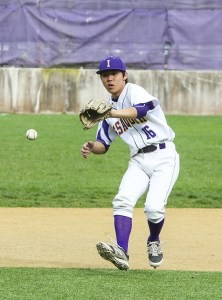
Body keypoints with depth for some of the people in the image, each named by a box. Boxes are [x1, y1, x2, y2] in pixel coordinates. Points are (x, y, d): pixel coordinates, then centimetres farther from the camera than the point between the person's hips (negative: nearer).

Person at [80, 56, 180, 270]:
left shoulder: (134, 92, -8)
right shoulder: (108, 107, 14)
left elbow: (143, 108, -32)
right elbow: (103, 144, 16)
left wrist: (114, 113, -46)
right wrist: (91, 147, -7)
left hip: (163, 156, -6)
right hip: (138, 161, 6)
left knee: (154, 208, -20)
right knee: (122, 201, -19)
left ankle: (154, 242, 11)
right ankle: (122, 253, -30)